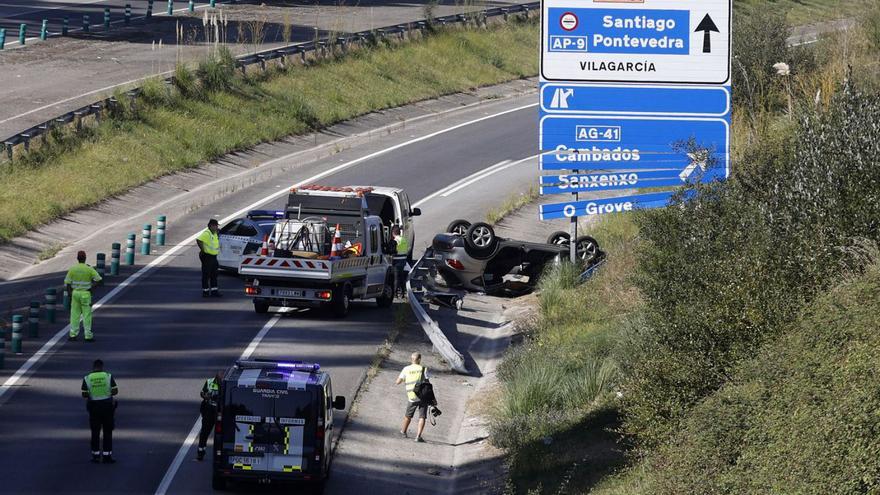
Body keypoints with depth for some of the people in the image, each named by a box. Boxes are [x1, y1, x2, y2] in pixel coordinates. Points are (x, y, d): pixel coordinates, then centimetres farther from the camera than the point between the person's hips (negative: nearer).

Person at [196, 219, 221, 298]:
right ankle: (205, 292, 5)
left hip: (213, 256, 9)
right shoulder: (206, 233, -17)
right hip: (207, 256, -9)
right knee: (206, 275, -1)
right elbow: (199, 240, -30)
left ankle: (214, 291, 18)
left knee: (214, 275, 12)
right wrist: (202, 250, -23)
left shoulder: (215, 233, 12)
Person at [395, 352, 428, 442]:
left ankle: (403, 432, 40)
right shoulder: (423, 369, -3)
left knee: (408, 416, 22)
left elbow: (398, 382, 3)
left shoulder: (406, 369, 2)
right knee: (422, 417, 2)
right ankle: (418, 436, -8)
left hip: (412, 397, 2)